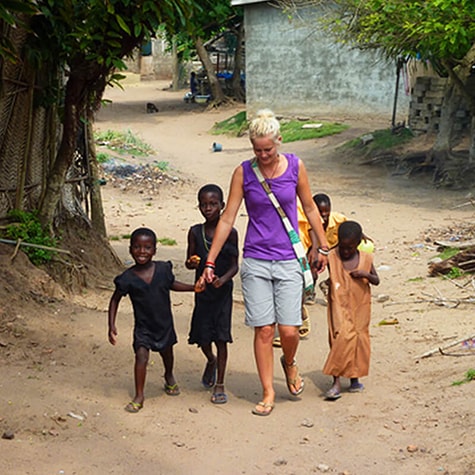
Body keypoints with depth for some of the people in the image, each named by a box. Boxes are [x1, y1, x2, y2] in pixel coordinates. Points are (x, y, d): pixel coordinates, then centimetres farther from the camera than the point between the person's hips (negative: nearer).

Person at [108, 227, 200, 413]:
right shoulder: (128, 278, -18)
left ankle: (169, 376, 54)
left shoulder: (163, 269, -12)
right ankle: (139, 396, -5)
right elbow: (115, 300, -5)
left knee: (167, 352, 22)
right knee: (141, 356, -17)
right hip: (143, 326, -3)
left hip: (164, 324, 3)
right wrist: (112, 326, -11)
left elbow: (172, 284, 10)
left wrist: (195, 288, 3)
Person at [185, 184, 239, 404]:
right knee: (202, 335, 6)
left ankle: (220, 385, 6)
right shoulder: (195, 232, -1)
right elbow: (189, 261, 5)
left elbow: (234, 266, -4)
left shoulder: (230, 233, -6)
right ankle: (211, 361, 41)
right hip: (202, 290, 2)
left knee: (221, 336, -3)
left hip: (223, 290, -2)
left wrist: (222, 279, -23)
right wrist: (191, 263, -19)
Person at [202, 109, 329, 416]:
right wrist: (210, 262, 0)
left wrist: (323, 247, 16)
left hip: (288, 260, 0)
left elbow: (310, 209, 12)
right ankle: (268, 392, 13)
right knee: (264, 330, -1)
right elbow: (227, 220, 0)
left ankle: (289, 363, 29)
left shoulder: (295, 167, -1)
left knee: (289, 329, -4)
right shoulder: (243, 173, -3)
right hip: (256, 261, 0)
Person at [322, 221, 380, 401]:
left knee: (359, 341, 9)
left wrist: (366, 274, -13)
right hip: (339, 306, -3)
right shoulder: (331, 257, -7)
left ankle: (354, 378, 25)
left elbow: (376, 281, 7)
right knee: (341, 339, -14)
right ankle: (336, 382, -13)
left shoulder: (366, 259, 0)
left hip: (360, 307, 3)